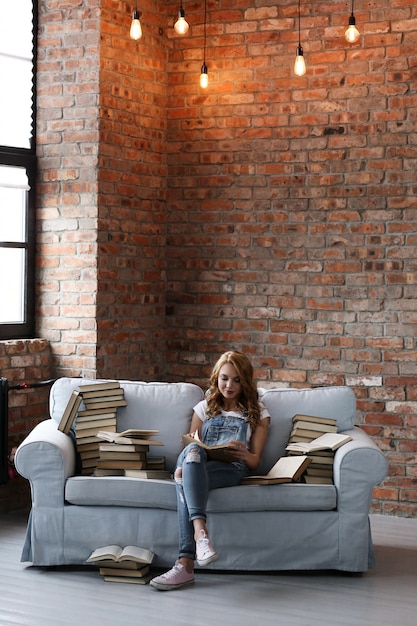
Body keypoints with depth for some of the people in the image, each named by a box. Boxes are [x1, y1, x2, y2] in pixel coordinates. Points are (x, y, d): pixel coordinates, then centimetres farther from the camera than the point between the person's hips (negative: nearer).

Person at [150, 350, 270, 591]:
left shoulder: (257, 413, 21)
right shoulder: (205, 408, 27)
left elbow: (255, 461, 13)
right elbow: (190, 444, 17)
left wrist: (243, 454, -13)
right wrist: (183, 467, -8)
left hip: (232, 470, -2)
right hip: (198, 467, 2)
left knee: (184, 483, -37)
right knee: (191, 450, -39)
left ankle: (186, 564, -50)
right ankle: (200, 529, -56)